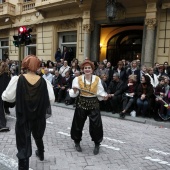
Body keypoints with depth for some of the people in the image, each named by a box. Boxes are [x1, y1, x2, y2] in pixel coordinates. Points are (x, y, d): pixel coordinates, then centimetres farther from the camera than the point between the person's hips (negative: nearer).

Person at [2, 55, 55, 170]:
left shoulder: (17, 80, -14)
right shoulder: (44, 82, -11)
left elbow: (7, 97, -11)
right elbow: (51, 99, -10)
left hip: (23, 118, -3)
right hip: (39, 117, 3)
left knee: (23, 144, 8)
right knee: (38, 137, 30)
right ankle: (41, 154, 55)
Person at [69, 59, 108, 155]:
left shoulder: (97, 79, -3)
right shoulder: (78, 79, -4)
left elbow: (100, 93, 0)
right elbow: (73, 94, -2)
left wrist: (104, 96, -20)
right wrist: (74, 90, -23)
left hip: (94, 105, 0)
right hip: (81, 104, 1)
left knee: (96, 125, -1)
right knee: (78, 124, 10)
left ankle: (97, 144, 21)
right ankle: (77, 142, 33)